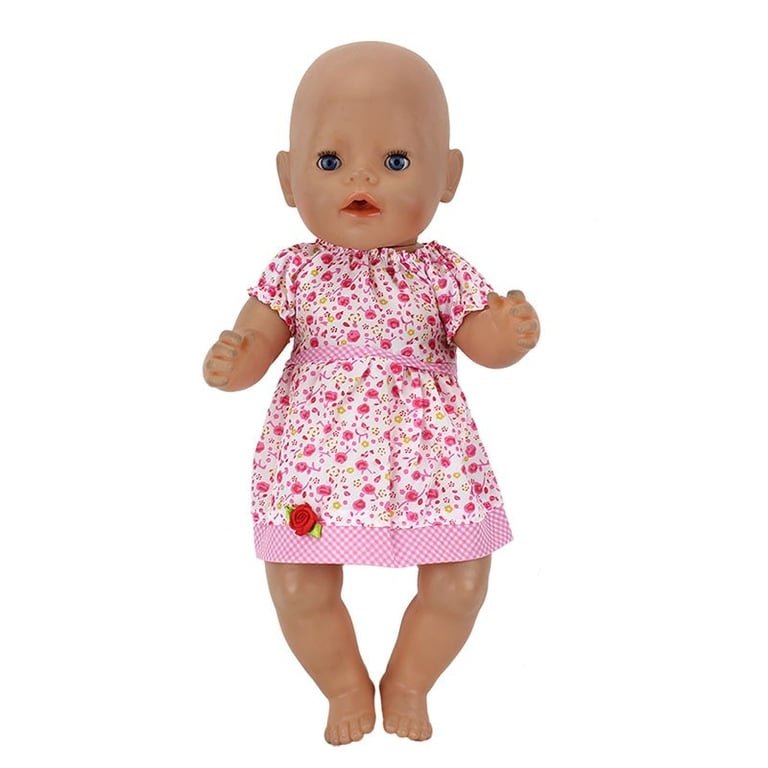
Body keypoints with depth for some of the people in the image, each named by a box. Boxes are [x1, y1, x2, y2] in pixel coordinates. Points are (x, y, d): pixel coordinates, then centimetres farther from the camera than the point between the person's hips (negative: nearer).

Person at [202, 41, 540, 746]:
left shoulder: (442, 273, -1)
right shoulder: (295, 272, 0)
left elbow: (483, 343, -1)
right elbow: (253, 346, 0)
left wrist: (513, 331, -24)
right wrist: (229, 361, -23)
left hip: (428, 454, 0)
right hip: (317, 456, 0)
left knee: (461, 584, 1)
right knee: (300, 590, -1)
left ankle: (408, 683, 32)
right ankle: (346, 686, 32)